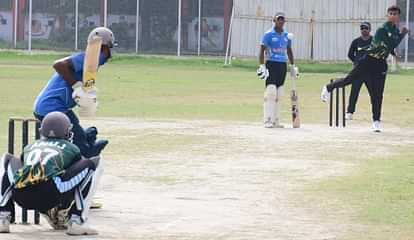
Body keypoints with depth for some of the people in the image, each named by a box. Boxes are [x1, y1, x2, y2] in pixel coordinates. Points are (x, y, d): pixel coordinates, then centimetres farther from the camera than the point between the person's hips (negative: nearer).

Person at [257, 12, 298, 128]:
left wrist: (293, 66, 19)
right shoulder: (268, 34, -4)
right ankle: (268, 120, -14)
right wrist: (262, 66, -16)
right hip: (271, 64, -6)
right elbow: (262, 50, -7)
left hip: (283, 65, 6)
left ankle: (276, 121, 11)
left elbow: (289, 51, 23)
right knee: (270, 92, -13)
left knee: (279, 95, 7)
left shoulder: (287, 35, 13)